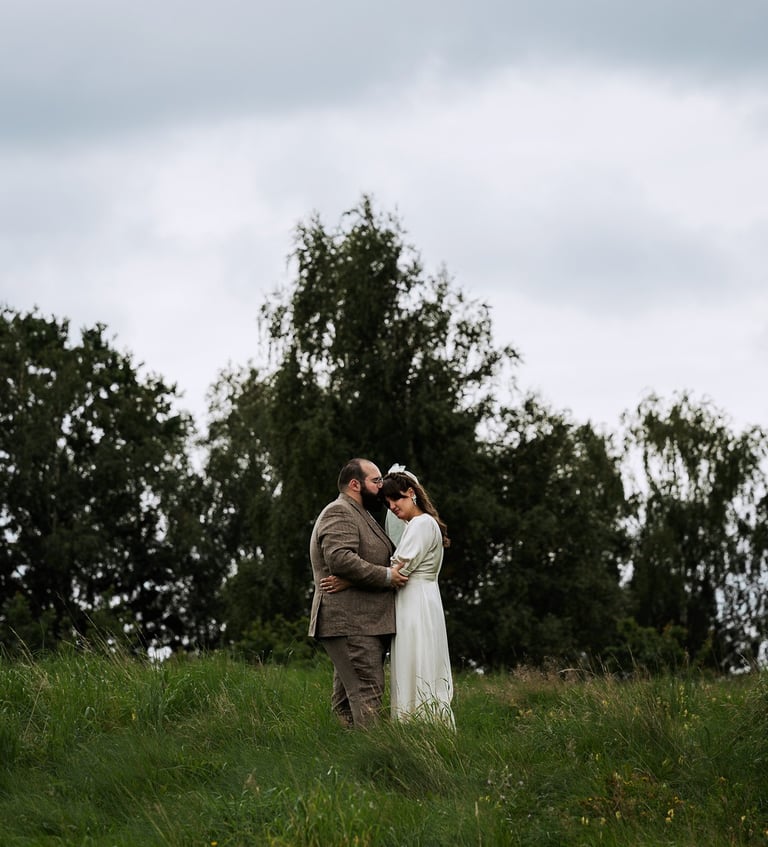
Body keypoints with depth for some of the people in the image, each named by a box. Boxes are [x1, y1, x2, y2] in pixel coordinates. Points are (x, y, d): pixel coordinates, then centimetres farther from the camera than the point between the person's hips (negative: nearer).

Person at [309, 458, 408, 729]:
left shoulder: (359, 515, 26)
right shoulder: (339, 513, -10)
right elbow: (340, 559, -24)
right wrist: (386, 576, -19)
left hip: (365, 623, 11)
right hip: (350, 623, -11)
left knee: (345, 701, 8)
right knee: (367, 695, -17)